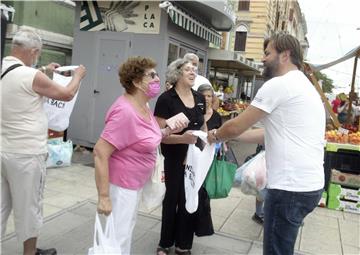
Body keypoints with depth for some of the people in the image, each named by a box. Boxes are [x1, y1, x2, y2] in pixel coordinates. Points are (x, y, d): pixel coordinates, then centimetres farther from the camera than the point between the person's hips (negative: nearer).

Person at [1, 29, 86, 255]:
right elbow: (67, 94, -5)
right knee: (28, 206, 10)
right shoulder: (32, 76, -18)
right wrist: (78, 76, 12)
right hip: (26, 154, -7)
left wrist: (44, 71, 30)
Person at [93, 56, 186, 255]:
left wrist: (169, 131, 0)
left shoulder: (143, 106, 2)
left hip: (136, 181, 10)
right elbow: (99, 153, -28)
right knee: (118, 237, 4)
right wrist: (104, 197, -29)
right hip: (121, 184, -9)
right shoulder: (125, 111, -26)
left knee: (128, 227, 25)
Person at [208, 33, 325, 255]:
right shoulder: (305, 86, 19)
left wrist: (216, 135, 12)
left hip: (290, 187, -10)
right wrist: (227, 134, 20)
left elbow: (236, 126, -9)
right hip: (308, 184, 10)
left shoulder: (278, 85, -13)